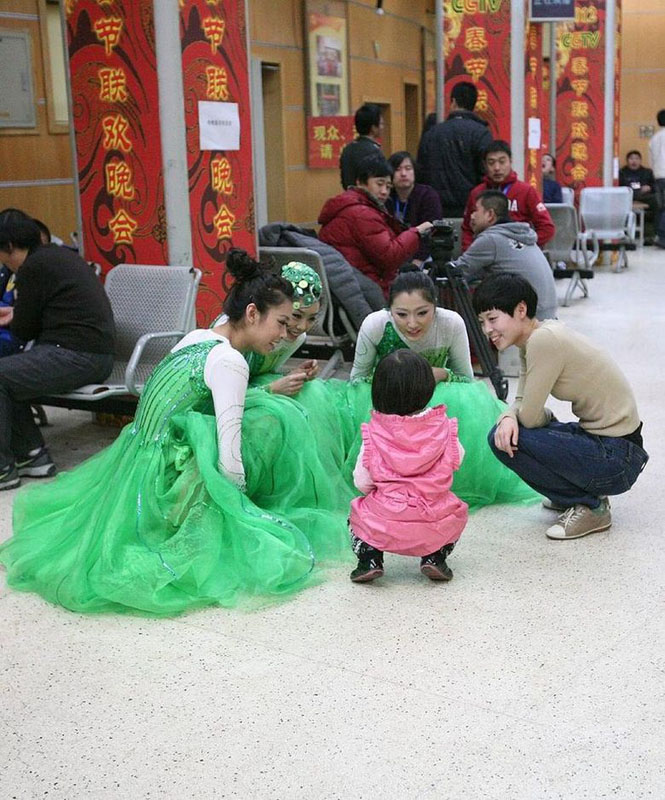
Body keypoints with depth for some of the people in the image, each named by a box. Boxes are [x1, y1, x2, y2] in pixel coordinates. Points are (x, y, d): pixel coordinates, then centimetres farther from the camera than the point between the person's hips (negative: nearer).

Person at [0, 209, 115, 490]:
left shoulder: (33, 268, -12)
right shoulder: (59, 255, 17)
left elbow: (24, 331, -4)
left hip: (77, 357, -10)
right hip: (96, 352, 10)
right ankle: (33, 455, 12)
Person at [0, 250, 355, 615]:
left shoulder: (194, 338, 9)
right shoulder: (229, 361, -17)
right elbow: (230, 458, -20)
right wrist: (244, 509, -6)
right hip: (168, 484, -9)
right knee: (273, 418, -11)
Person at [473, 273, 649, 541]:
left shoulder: (545, 340, -22)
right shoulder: (533, 339, 7)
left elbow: (530, 416, -19)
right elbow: (522, 402, 9)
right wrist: (508, 416, -14)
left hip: (618, 458, -9)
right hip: (598, 437, 9)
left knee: (506, 440, -17)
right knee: (505, 434, 6)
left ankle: (590, 507, -3)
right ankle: (583, 493, 14)